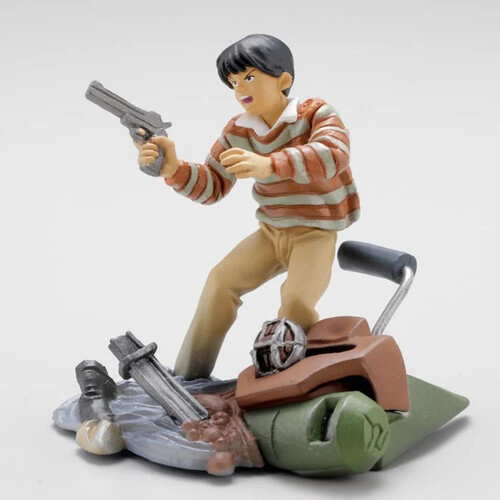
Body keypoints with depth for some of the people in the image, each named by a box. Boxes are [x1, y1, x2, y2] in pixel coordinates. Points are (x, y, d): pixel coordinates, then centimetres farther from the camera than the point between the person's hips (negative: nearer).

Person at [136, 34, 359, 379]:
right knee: (221, 280, -7)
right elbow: (212, 186, -1)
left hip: (315, 234, -5)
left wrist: (269, 165, -52)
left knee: (295, 300, -27)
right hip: (271, 232, 5)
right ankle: (188, 377, 4)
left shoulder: (316, 113, -16)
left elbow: (333, 155, -37)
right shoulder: (238, 131, -1)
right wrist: (174, 169, -24)